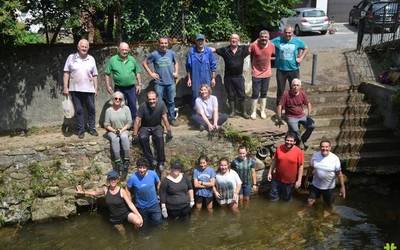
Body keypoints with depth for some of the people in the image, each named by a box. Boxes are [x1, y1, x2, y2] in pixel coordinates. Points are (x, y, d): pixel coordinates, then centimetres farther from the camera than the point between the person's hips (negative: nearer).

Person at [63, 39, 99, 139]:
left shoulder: (91, 59, 9)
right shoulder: (71, 57, 3)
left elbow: (94, 75, 10)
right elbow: (66, 73, 2)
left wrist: (96, 88, 5)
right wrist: (65, 87, -4)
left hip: (89, 89, 2)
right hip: (75, 89, -1)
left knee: (91, 109, 6)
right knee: (78, 110, 4)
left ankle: (92, 128, 21)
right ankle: (80, 130, 14)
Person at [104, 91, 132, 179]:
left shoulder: (126, 108, 3)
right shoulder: (109, 110, 3)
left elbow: (129, 123, 1)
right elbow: (106, 124, 3)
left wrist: (122, 130, -12)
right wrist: (114, 130, -13)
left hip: (124, 130, 0)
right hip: (112, 131, 0)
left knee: (124, 137, -35)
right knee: (115, 139, -34)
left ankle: (126, 160, -31)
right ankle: (118, 162, -37)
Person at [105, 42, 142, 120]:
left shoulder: (132, 60, 5)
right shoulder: (112, 60, -2)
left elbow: (137, 73, 12)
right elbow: (107, 74, 1)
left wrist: (139, 84, 7)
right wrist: (108, 86, -4)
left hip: (131, 88, 2)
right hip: (119, 88, -1)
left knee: (133, 107, 7)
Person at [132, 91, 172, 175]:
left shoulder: (161, 104, -15)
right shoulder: (143, 106, -20)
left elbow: (164, 118, -8)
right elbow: (137, 120, -14)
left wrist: (169, 131, -9)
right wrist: (135, 134, -16)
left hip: (157, 126, 0)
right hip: (145, 127, 0)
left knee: (160, 137, -31)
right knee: (142, 138, -32)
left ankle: (160, 162, -18)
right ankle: (151, 159, -14)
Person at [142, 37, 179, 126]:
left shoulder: (171, 53, 1)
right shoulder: (154, 54, -7)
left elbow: (176, 63, 19)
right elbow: (144, 63, 2)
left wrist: (176, 72, 6)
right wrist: (151, 73, -3)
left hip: (171, 82, 2)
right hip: (159, 83, -2)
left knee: (171, 101, 11)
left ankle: (172, 118, 23)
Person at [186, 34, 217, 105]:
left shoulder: (209, 51, -2)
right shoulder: (191, 51, -4)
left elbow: (213, 65, 3)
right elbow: (188, 66, 2)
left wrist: (213, 78, 1)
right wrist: (189, 79, 2)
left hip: (206, 79, 1)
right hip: (195, 80, -1)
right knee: (195, 97, 5)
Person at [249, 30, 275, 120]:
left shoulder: (272, 46, -8)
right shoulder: (254, 45, -17)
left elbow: (274, 55, 12)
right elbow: (250, 55, -1)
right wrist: (253, 64, 4)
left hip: (267, 73, 3)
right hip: (256, 73, -3)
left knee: (264, 93, 13)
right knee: (255, 93, 2)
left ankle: (262, 111, 27)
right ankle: (253, 112, 17)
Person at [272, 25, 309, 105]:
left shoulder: (297, 41, -1)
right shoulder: (277, 40, -6)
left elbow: (306, 49, 13)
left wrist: (301, 58, 1)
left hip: (294, 69, 1)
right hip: (281, 70, -1)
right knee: (280, 90, 10)